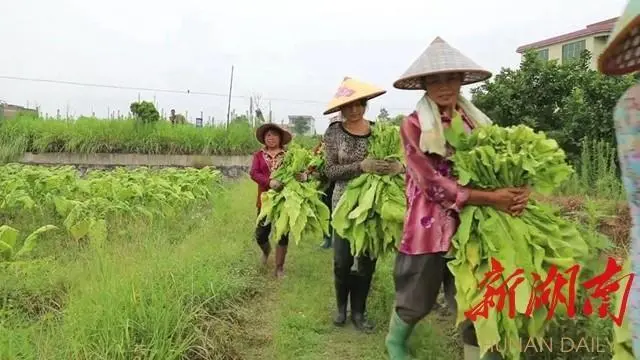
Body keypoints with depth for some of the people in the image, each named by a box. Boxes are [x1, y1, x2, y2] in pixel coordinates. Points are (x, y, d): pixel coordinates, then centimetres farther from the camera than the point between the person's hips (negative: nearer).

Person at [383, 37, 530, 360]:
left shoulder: (475, 121, 7)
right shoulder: (413, 125, -8)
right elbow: (433, 183, -17)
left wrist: (517, 192, -15)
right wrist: (490, 199, -22)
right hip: (429, 226, -3)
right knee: (416, 301, 12)